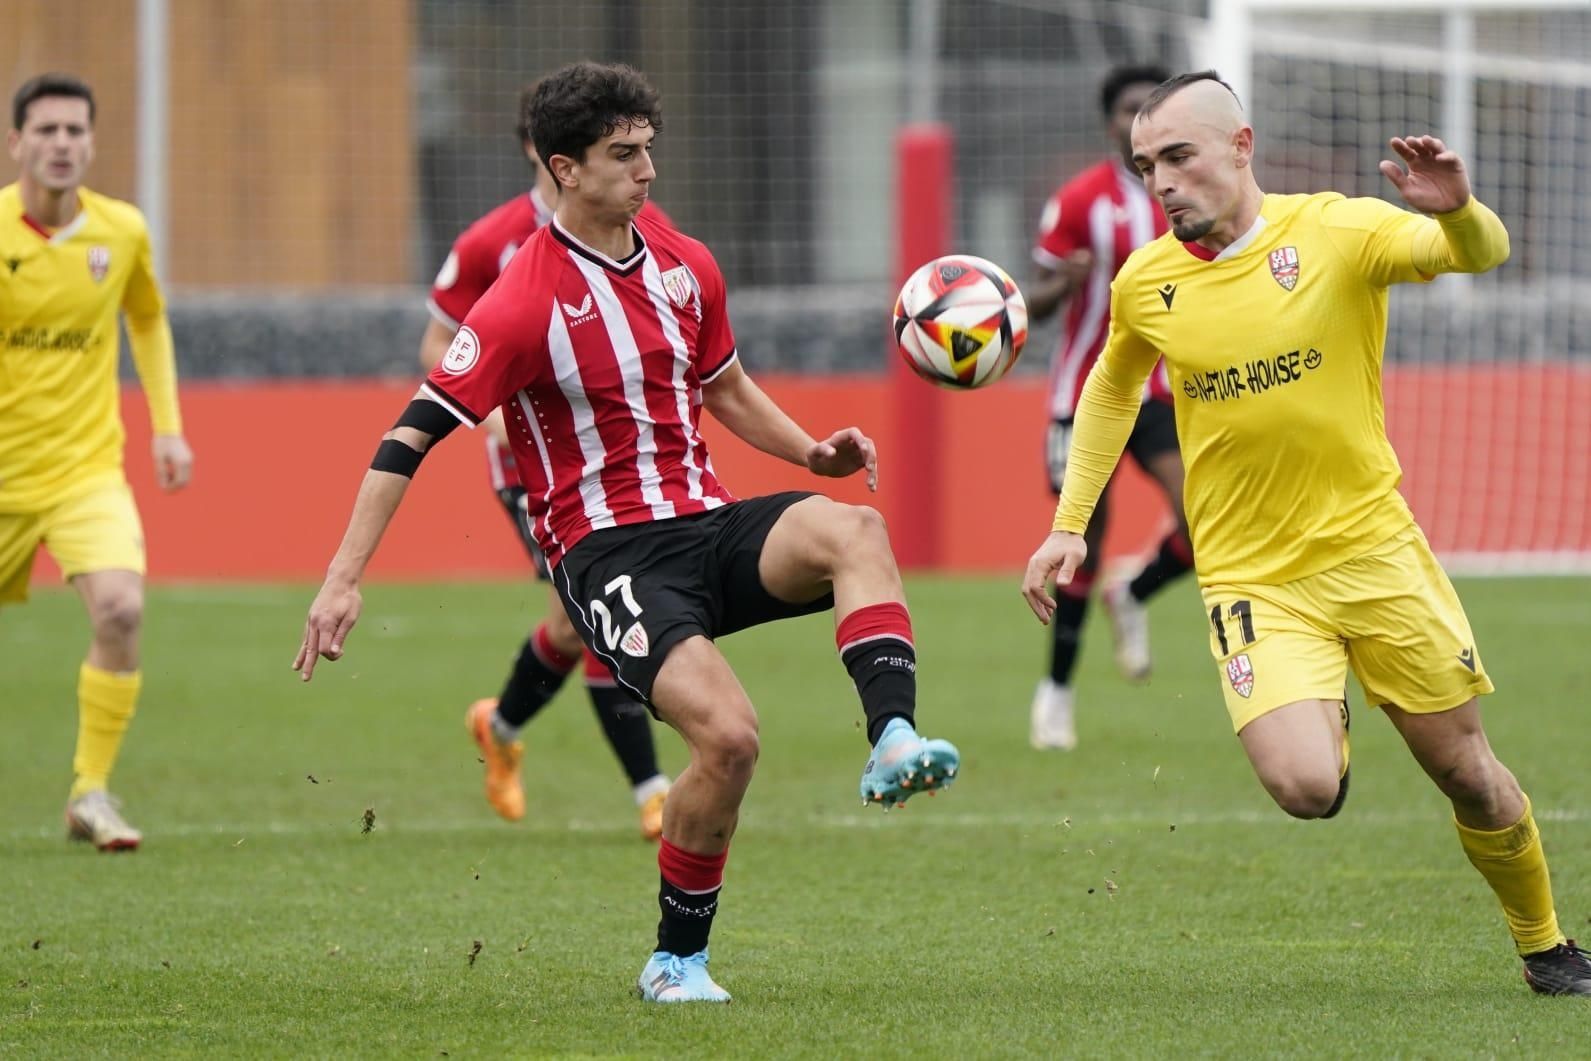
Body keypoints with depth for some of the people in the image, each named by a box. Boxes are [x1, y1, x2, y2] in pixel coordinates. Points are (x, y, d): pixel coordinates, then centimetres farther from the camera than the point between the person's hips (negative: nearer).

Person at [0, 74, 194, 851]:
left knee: (120, 610, -22)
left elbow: (147, 319, 20)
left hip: (86, 466, 1)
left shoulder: (122, 231, -1)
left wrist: (167, 424, 13)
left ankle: (91, 792, -11)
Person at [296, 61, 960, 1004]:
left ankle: (895, 746, -43)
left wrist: (812, 452, 9)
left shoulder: (686, 265, 10)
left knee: (855, 531, -27)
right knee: (729, 733, -26)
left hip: (708, 523, 6)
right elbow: (415, 435, -9)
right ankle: (678, 960, -8)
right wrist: (344, 580, -15)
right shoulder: (526, 302, -10)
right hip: (606, 553, -6)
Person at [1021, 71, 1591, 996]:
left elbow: (1480, 255, -23)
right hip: (1250, 574, 1)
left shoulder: (1336, 232, -9)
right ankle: (1327, 725, 16)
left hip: (1372, 544, -1)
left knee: (1466, 770, 5)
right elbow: (1113, 389, 20)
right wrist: (1069, 525, 14)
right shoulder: (1144, 285, 0)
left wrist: (1458, 212, -46)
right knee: (1304, 788, -20)